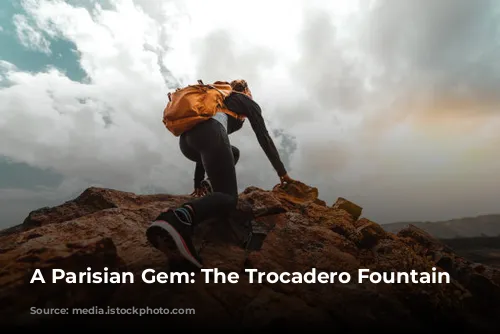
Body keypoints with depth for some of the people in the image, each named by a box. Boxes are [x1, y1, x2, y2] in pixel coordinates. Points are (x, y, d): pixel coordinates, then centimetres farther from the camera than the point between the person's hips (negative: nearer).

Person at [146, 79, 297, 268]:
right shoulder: (248, 102, 27)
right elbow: (264, 138, 18)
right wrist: (282, 172, 22)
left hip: (186, 138, 7)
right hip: (209, 132, -7)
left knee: (233, 152, 33)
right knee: (229, 198, -9)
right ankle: (179, 219, -41)